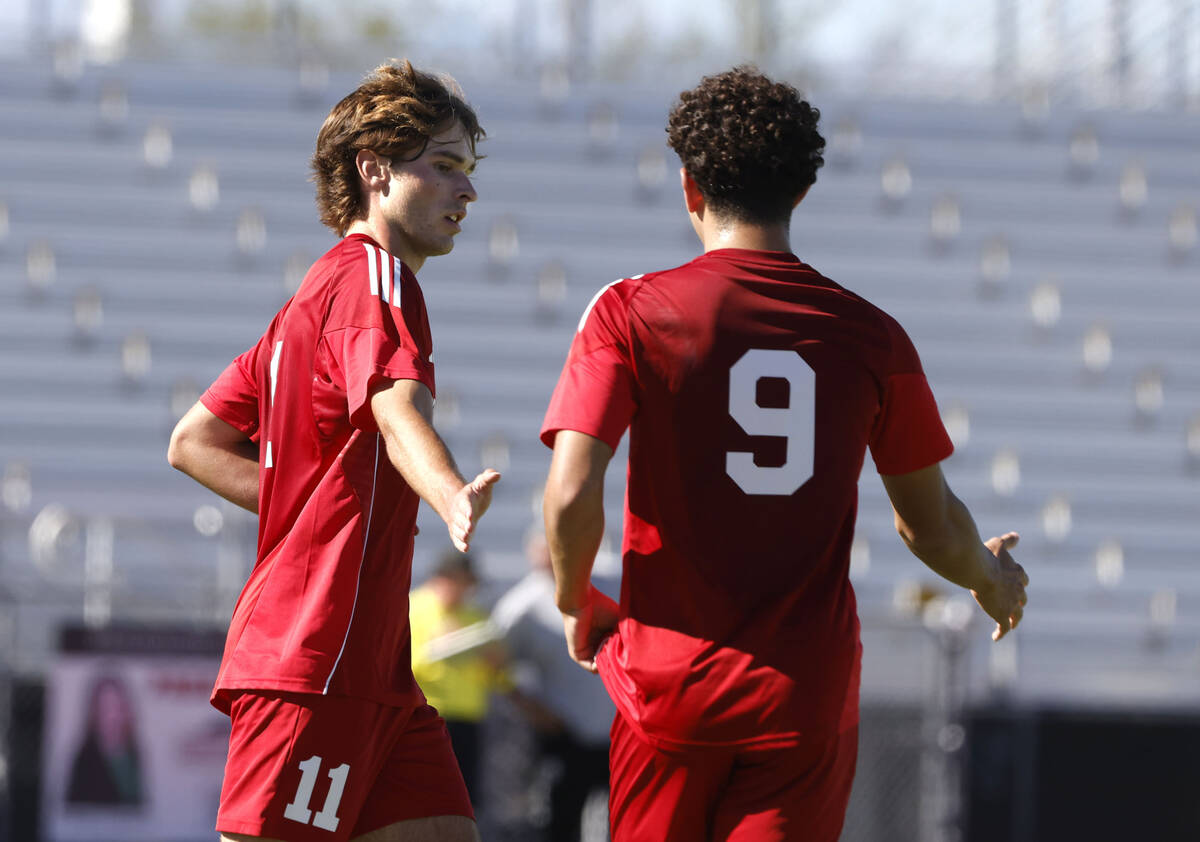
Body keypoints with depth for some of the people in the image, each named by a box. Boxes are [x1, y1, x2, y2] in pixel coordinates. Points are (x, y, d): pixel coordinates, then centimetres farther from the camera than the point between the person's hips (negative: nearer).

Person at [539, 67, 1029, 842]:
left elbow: (573, 495, -12)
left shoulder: (630, 313, -3)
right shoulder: (869, 334, 3)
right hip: (808, 691, 1)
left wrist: (578, 603, 8)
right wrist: (993, 579, 32)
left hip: (671, 679, -1)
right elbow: (932, 524, 10)